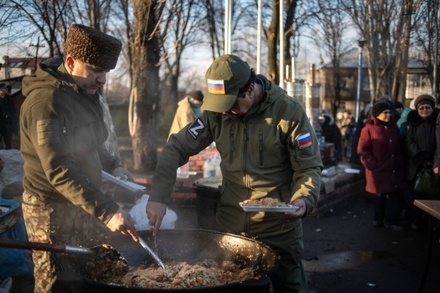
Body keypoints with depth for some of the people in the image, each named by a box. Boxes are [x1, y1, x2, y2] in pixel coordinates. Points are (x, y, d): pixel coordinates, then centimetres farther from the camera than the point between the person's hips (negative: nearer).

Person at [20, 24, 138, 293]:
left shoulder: (85, 93, 8)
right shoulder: (45, 101, -22)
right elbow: (59, 170, -32)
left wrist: (112, 165, 5)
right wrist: (106, 211, -39)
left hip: (82, 204, 9)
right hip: (53, 210, -9)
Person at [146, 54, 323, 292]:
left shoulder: (288, 111, -13)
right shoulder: (216, 113, -5)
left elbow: (309, 166, -8)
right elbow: (177, 147, -4)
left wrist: (304, 199, -27)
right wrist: (159, 196, -15)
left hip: (279, 226, -3)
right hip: (230, 225, 3)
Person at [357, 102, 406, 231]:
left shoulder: (394, 127, 11)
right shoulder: (369, 128, -7)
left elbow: (399, 147, 20)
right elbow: (362, 150, -10)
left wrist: (399, 161, 9)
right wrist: (373, 165, -14)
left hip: (395, 170, 5)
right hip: (379, 170, -4)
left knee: (396, 195, 2)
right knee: (380, 195, 7)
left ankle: (392, 220, 15)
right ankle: (378, 219, 25)